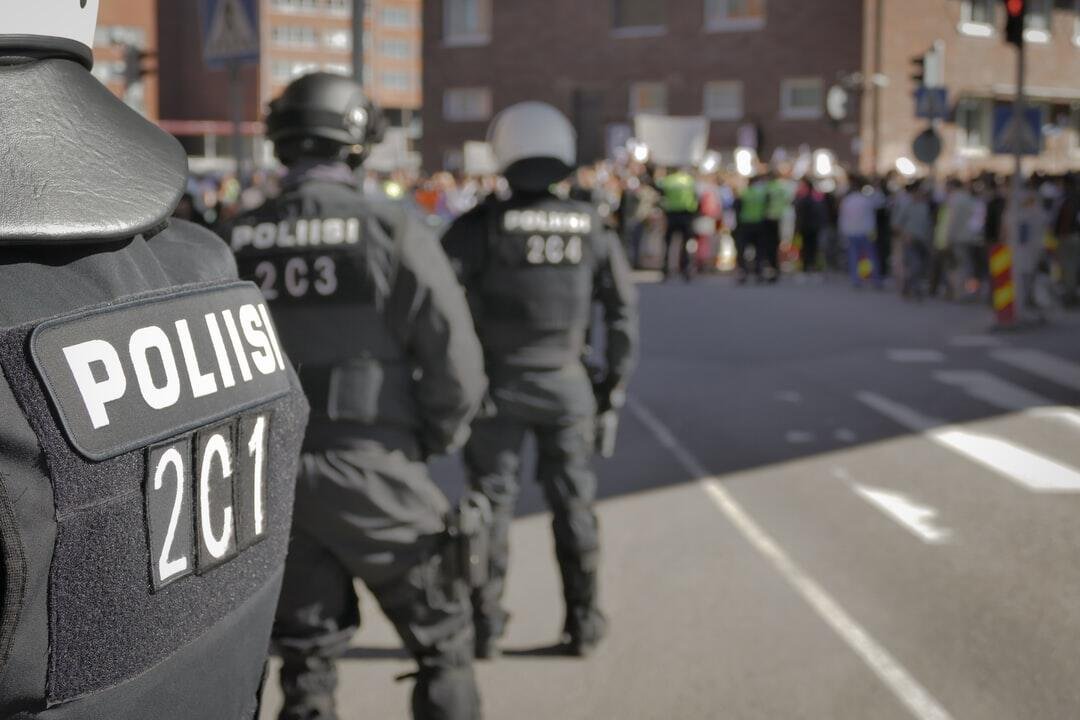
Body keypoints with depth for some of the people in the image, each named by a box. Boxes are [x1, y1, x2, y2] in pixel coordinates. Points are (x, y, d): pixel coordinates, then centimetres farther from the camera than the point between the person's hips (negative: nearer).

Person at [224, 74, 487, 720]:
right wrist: (432, 440, 4)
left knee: (307, 650, 18)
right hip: (372, 472, -4)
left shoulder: (237, 240, 2)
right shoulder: (390, 229, -11)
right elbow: (455, 360, -13)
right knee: (442, 639, 13)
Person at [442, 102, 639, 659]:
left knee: (492, 502, 8)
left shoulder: (481, 225, -9)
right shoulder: (591, 228, 1)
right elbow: (623, 309, 4)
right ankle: (582, 621, 21)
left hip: (496, 384, -2)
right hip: (565, 384, 2)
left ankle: (485, 624, 14)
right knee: (573, 501, 12)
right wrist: (614, 380, 13)